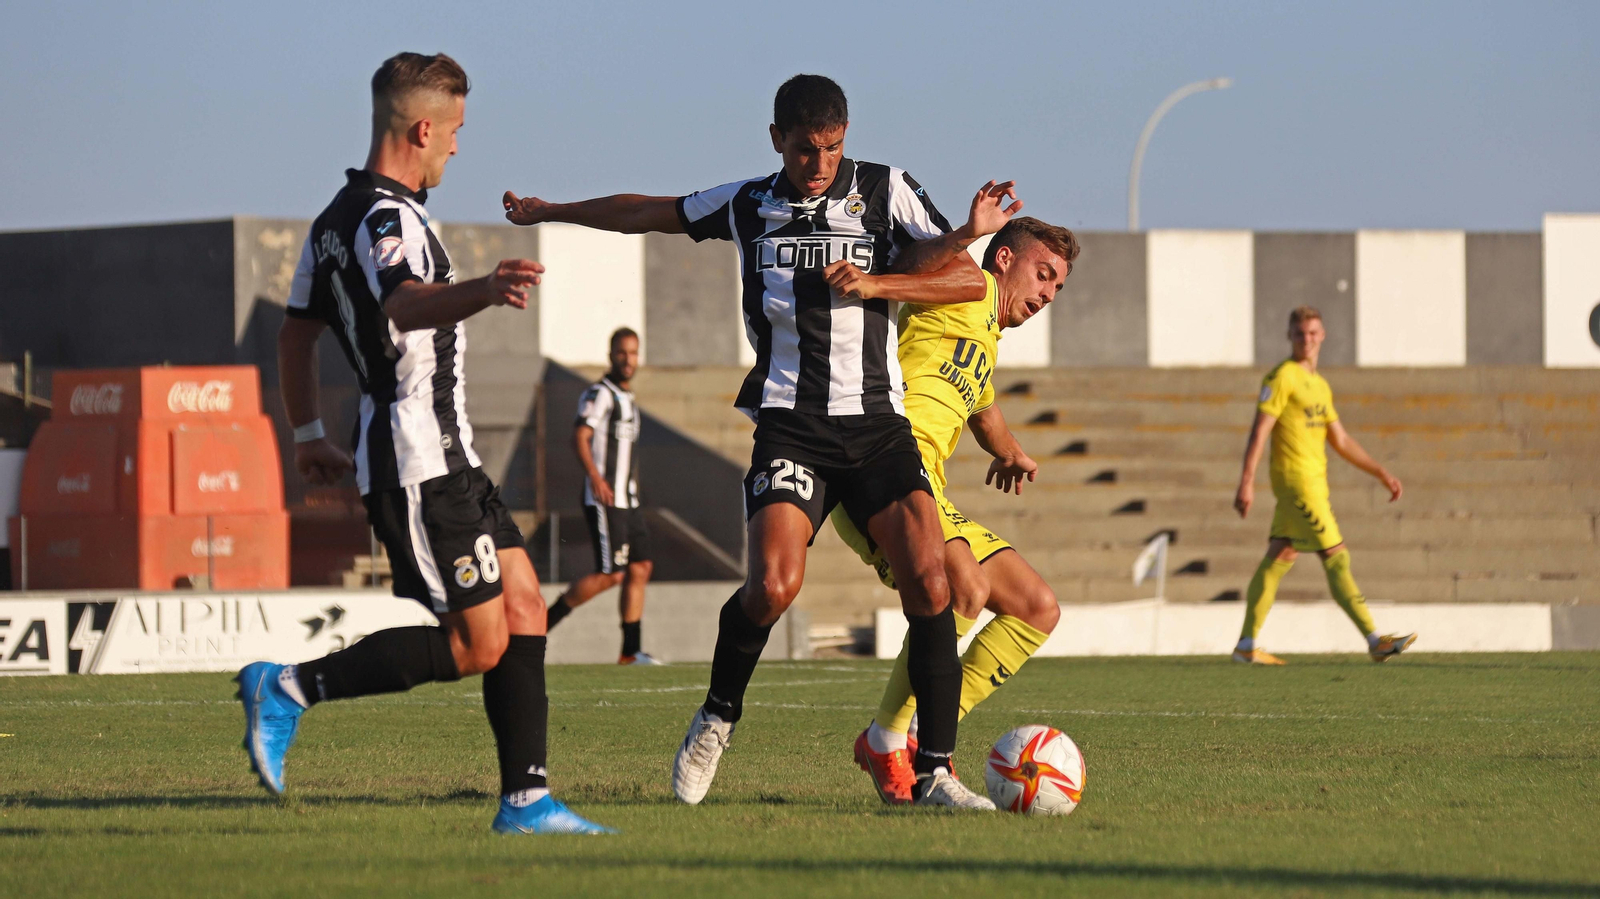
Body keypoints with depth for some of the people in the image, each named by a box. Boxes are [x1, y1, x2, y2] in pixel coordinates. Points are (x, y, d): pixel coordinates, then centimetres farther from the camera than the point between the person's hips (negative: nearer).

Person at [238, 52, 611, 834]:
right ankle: (289, 688, -5)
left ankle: (525, 799, 4)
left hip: (444, 459, 10)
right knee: (477, 645, -8)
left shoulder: (337, 218, 13)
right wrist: (481, 292, -61)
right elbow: (405, 304, -41)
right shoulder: (385, 219, -18)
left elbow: (296, 334, 22)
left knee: (524, 608, 7)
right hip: (420, 466, -10)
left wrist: (309, 438, 32)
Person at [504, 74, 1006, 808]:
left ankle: (933, 772, -7)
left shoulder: (886, 192, 5)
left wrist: (875, 284, -14)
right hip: (788, 424, 0)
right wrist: (547, 211, 37)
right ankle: (718, 716, 6)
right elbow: (647, 213, 26)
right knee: (773, 584, -22)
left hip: (877, 423, 0)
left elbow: (969, 281, 0)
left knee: (930, 584, -15)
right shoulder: (746, 205, 10)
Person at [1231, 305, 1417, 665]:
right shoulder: (1282, 377, -9)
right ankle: (1375, 641, -8)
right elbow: (1259, 432, -15)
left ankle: (1246, 645, 12)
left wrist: (1382, 473, 17)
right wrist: (1246, 483, -21)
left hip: (1314, 481, 9)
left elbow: (1341, 440, 22)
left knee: (1279, 560, 9)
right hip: (1296, 480, -9)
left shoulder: (1319, 385, 17)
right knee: (1337, 558, -8)